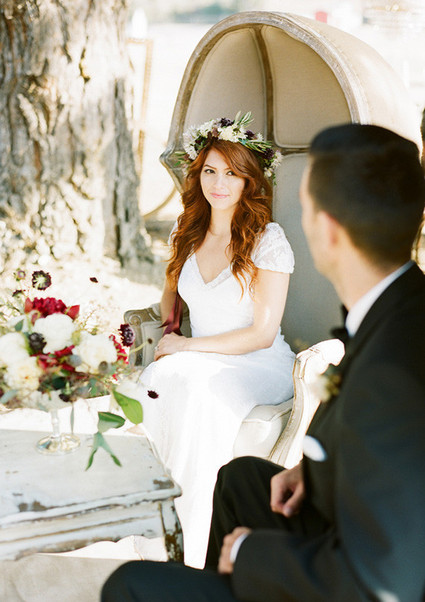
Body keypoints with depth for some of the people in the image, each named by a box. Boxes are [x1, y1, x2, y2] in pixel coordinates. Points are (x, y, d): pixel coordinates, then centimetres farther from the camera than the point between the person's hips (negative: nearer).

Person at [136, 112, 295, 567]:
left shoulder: (268, 240, -11)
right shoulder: (188, 233, 7)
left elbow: (262, 333, -14)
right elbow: (171, 291, 26)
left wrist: (184, 346, -13)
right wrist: (166, 331, 4)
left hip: (261, 368, -5)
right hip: (201, 362, 5)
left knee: (194, 385, -37)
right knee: (158, 379, -30)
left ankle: (197, 550, -26)